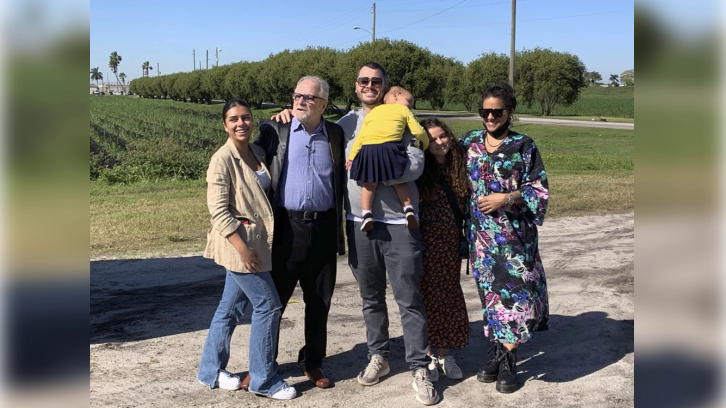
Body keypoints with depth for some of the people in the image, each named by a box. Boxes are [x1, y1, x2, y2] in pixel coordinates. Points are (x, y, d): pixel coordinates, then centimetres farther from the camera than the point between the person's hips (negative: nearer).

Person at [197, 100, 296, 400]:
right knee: (268, 305, -5)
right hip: (238, 242, -7)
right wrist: (242, 247, -22)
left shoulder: (257, 152, 8)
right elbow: (218, 211, -18)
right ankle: (264, 380, 8)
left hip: (257, 240, 7)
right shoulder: (223, 159, -13)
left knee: (231, 306, 15)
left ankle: (211, 370, 28)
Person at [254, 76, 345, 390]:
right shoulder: (274, 130, 1)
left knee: (319, 302, 11)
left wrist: (340, 231, 5)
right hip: (285, 227, -2)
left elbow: (343, 179, 10)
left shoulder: (336, 134, 7)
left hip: (323, 228, 2)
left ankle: (312, 363, 27)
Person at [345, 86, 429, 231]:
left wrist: (352, 156, 21)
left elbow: (360, 136, 21)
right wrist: (426, 143, 30)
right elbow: (418, 131, 11)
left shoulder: (373, 111, 28)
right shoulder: (404, 111, 19)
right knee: (399, 182, 15)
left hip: (368, 149, 2)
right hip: (390, 148, -2)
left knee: (368, 184, 14)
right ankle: (409, 210, 3)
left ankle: (367, 214, 3)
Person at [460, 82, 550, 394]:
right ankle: (498, 352, 20)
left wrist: (506, 198, -15)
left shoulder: (524, 146, -2)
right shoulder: (469, 142, 8)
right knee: (491, 292, 8)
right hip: (482, 235, 3)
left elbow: (539, 189, -3)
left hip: (515, 234, -3)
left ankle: (507, 359, 8)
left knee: (515, 292, -4)